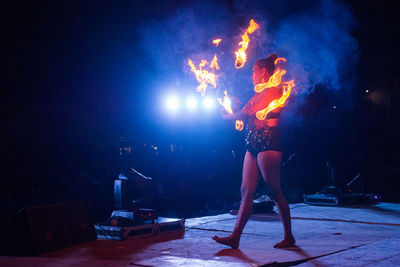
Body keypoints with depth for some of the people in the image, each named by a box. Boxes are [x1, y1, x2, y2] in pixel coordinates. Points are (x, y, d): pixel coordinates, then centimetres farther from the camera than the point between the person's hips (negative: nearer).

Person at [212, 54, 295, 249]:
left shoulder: (273, 90, -6)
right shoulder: (259, 94, 23)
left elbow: (248, 113, -13)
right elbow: (247, 116, 18)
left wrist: (226, 115, 0)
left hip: (268, 143, -9)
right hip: (253, 144, 9)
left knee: (275, 191, -5)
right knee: (246, 191, 2)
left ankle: (289, 237, 5)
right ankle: (235, 237, 0)